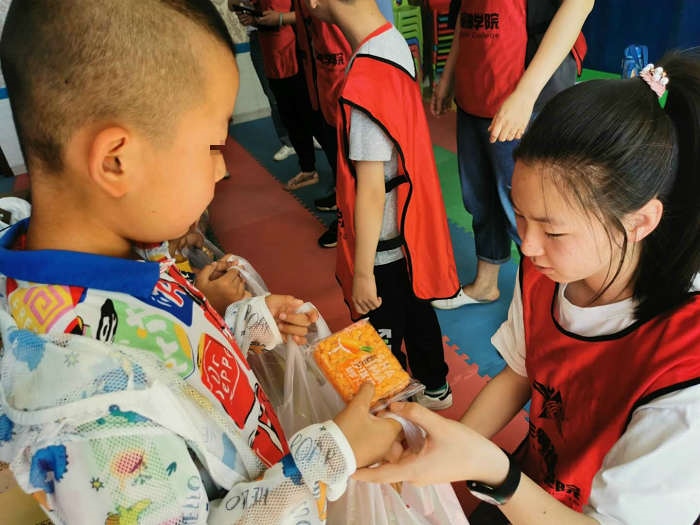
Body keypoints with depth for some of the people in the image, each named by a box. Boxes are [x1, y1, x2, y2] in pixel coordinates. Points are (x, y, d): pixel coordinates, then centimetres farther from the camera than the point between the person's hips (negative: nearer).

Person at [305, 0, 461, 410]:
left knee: (382, 341, 13)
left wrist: (363, 272, -16)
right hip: (411, 224, 9)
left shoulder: (363, 86, -30)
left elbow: (371, 190, -26)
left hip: (383, 242, -9)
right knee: (416, 310, 28)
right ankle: (433, 385, 51)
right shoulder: (395, 41, -4)